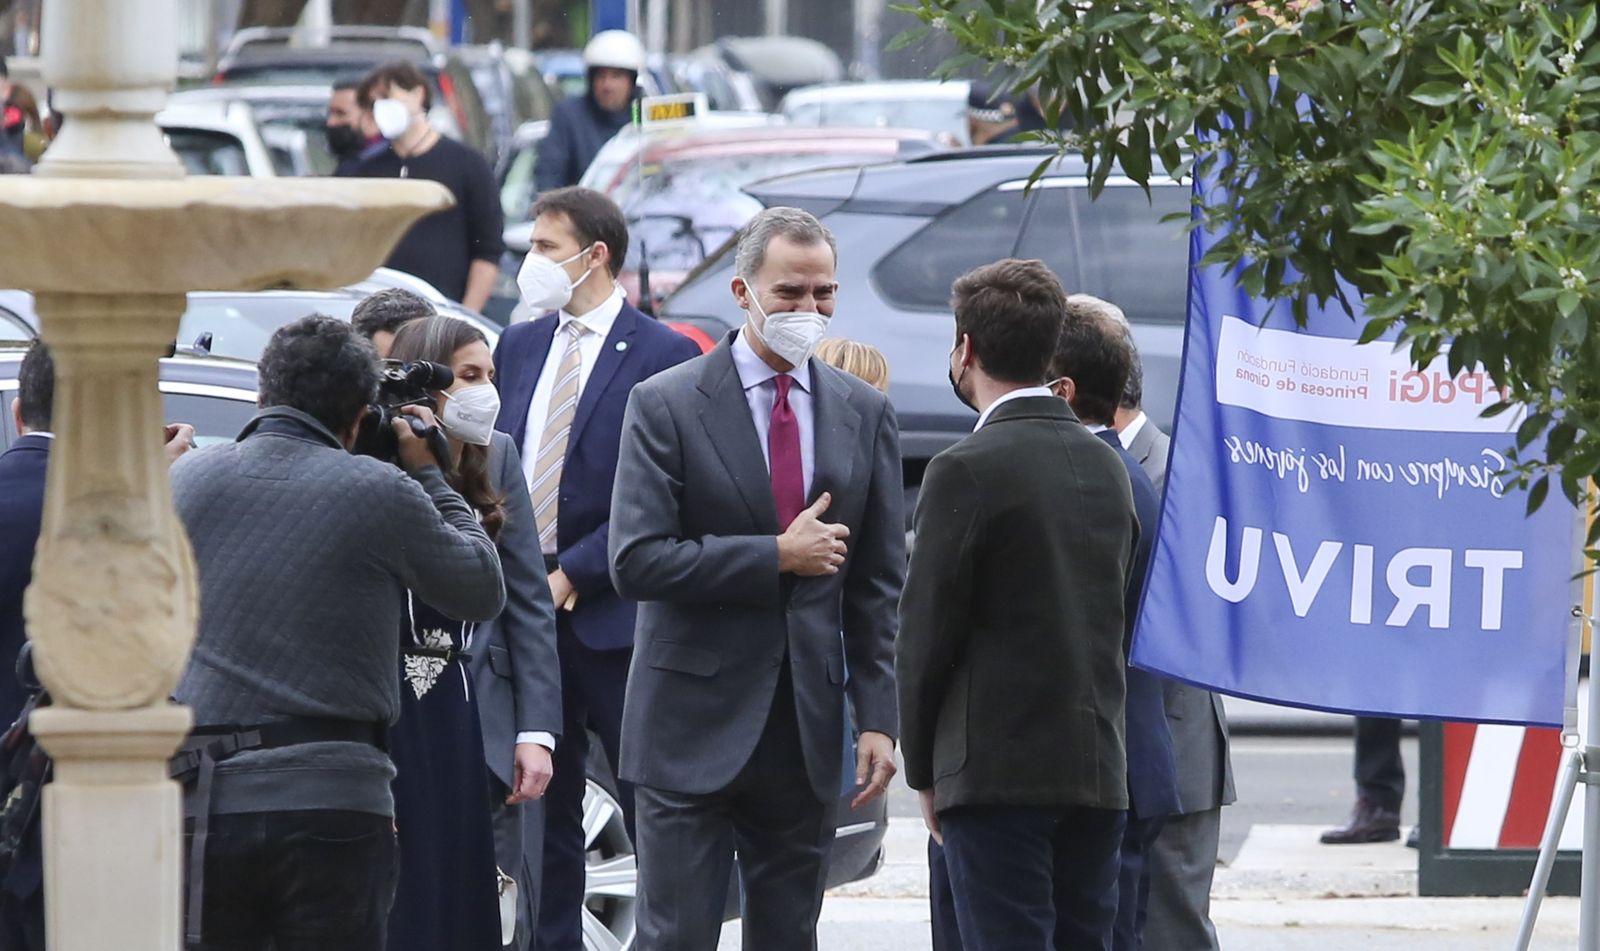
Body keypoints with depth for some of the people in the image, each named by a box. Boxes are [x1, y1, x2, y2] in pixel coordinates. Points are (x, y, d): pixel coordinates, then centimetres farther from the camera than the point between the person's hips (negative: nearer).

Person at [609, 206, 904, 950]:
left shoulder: (864, 414, 8)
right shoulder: (666, 406, -4)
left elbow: (879, 583, 9)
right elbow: (636, 561, -12)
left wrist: (877, 718, 2)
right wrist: (776, 558, -14)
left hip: (807, 728, 4)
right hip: (695, 722, -4)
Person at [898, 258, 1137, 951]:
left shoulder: (967, 471, -11)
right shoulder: (1106, 466, 11)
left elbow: (926, 636, -9)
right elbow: (1114, 619, 13)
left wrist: (924, 772, 3)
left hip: (995, 771, -7)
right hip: (1099, 774, 7)